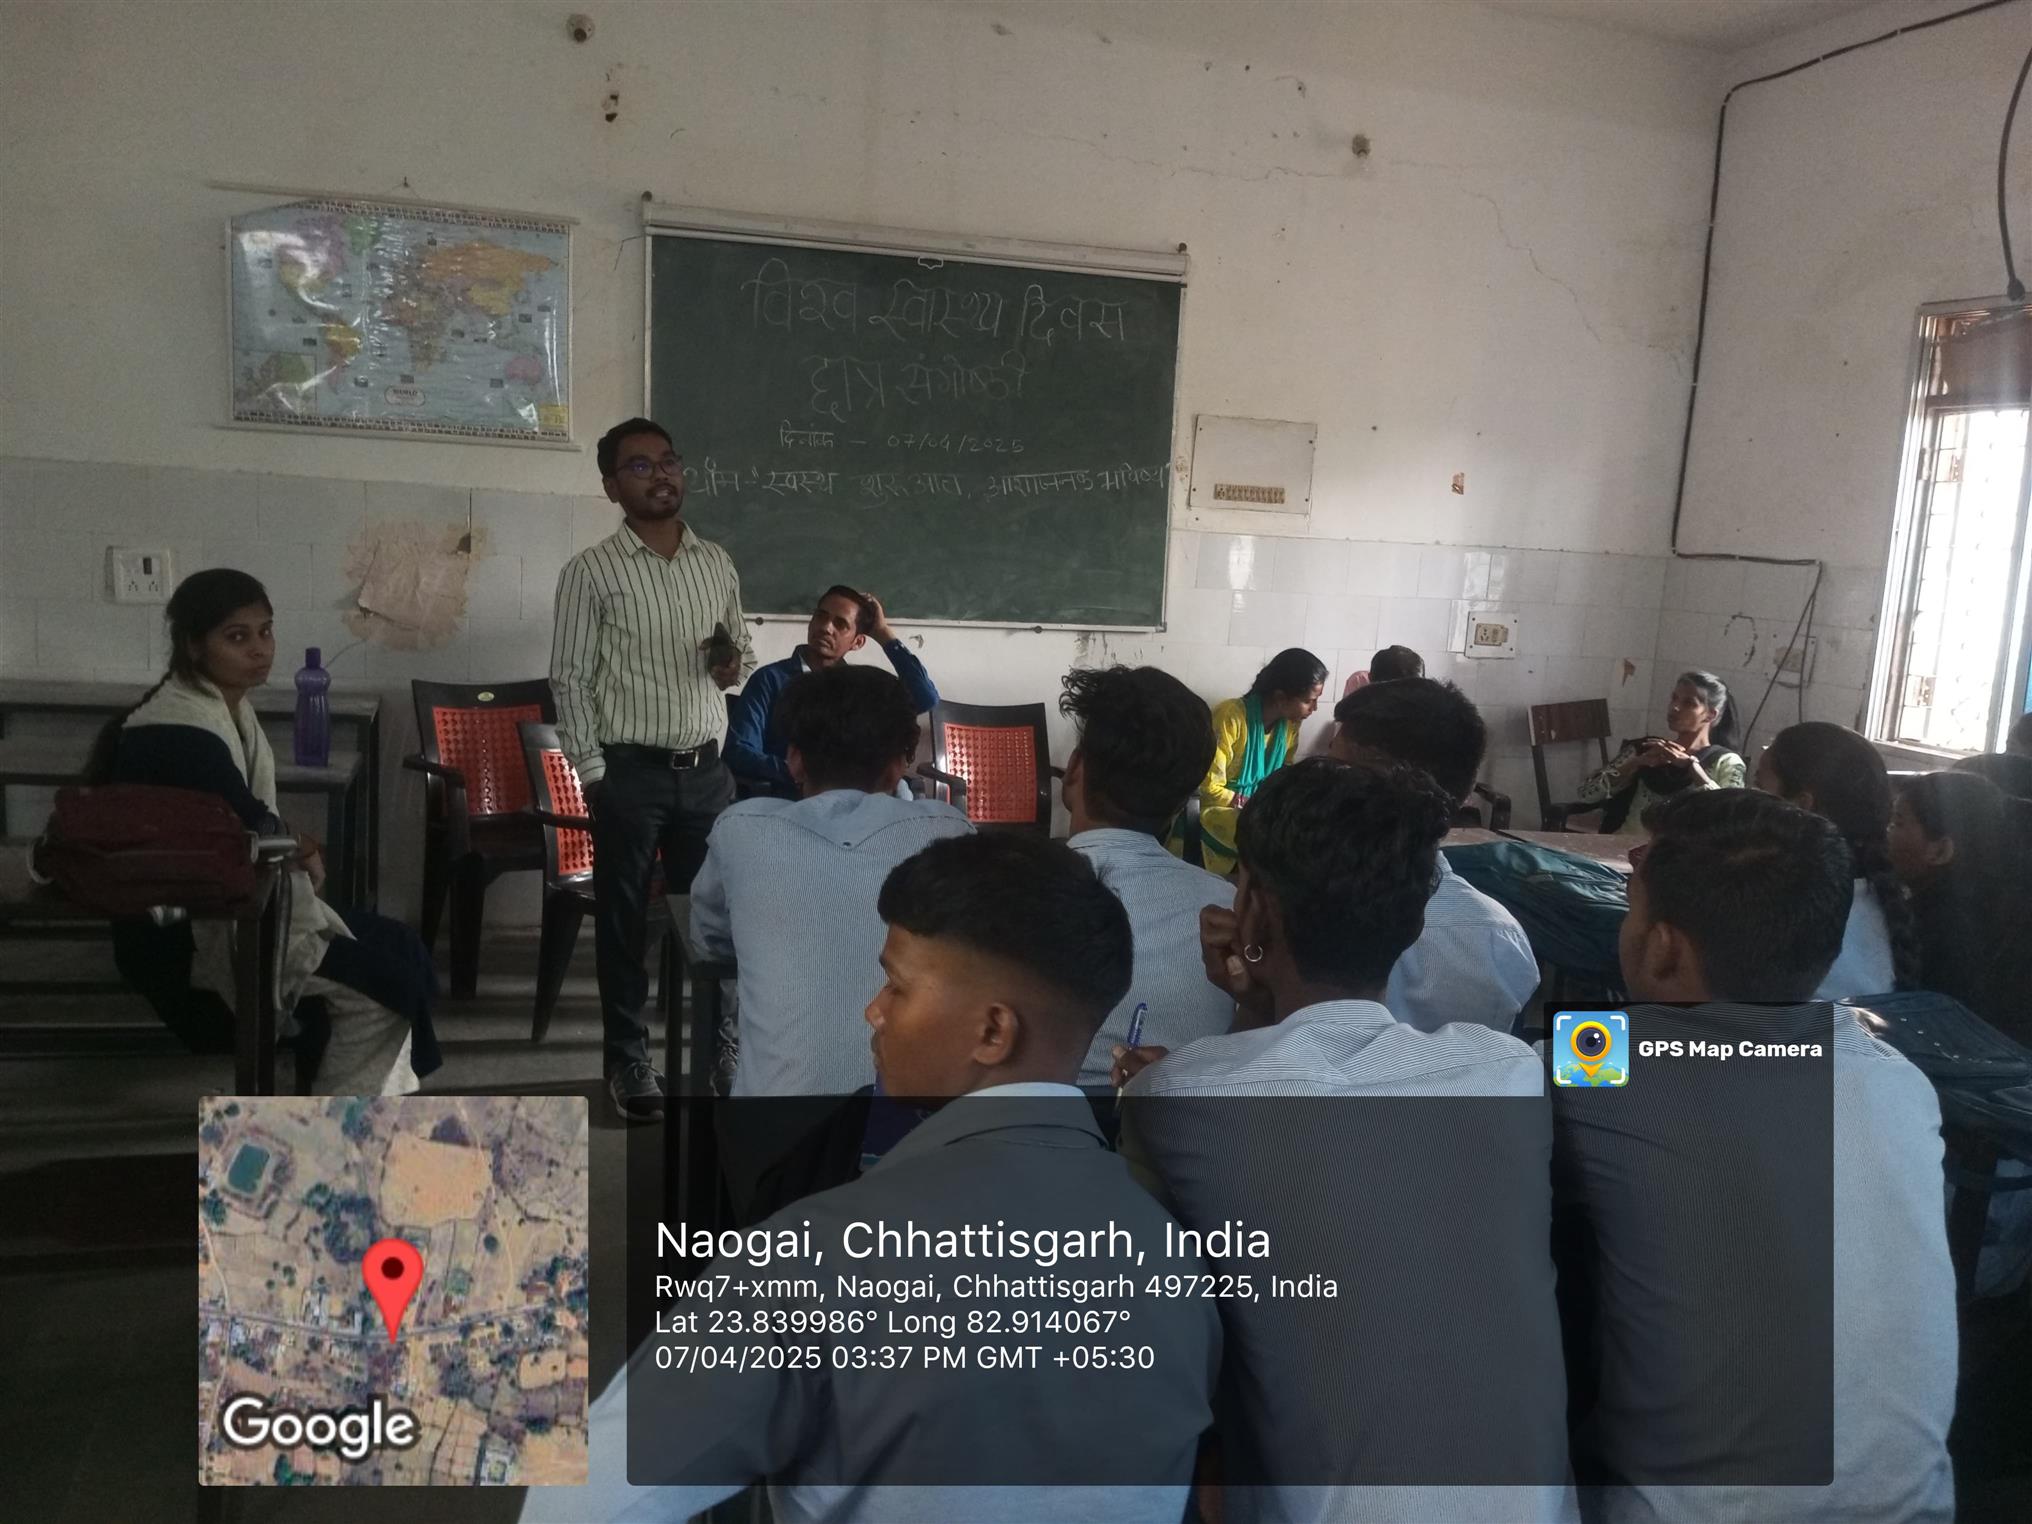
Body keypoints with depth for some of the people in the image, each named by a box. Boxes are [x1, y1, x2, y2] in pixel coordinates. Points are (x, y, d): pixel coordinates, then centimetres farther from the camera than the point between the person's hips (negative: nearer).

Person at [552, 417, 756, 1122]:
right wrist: (592, 776, -11)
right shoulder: (591, 571, -4)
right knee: (626, 920, 5)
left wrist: (736, 665, -4)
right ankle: (629, 1062, 18)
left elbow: (743, 647, 21)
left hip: (707, 769, 4)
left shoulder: (717, 563, 9)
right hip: (630, 771, -4)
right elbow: (570, 679, -6)